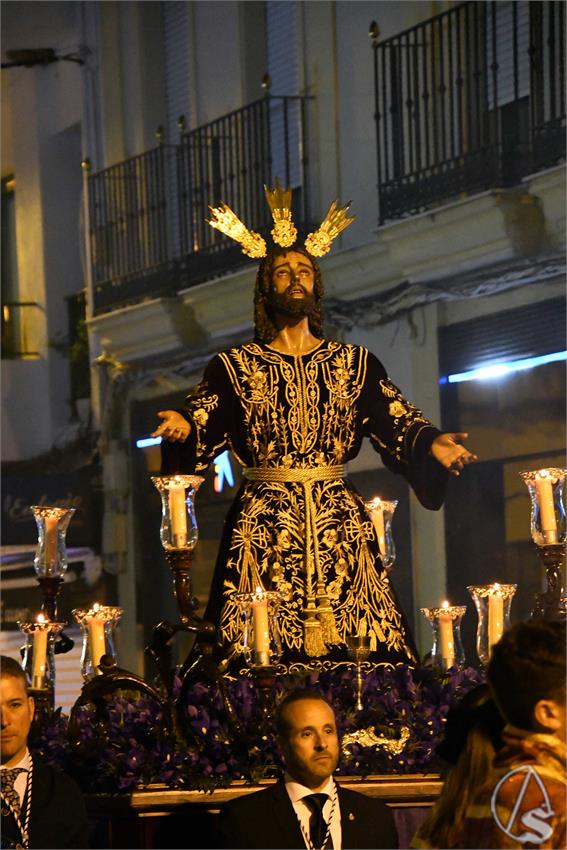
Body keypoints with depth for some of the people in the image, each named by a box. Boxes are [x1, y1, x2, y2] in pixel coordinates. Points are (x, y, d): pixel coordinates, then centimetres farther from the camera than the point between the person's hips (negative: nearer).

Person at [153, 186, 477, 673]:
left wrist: (432, 443, -13)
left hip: (341, 522, 2)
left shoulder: (355, 364, 14)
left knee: (356, 658, -8)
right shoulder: (234, 367, 10)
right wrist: (182, 429, -24)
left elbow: (397, 421, 6)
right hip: (264, 521, -1)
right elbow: (202, 427, -1)